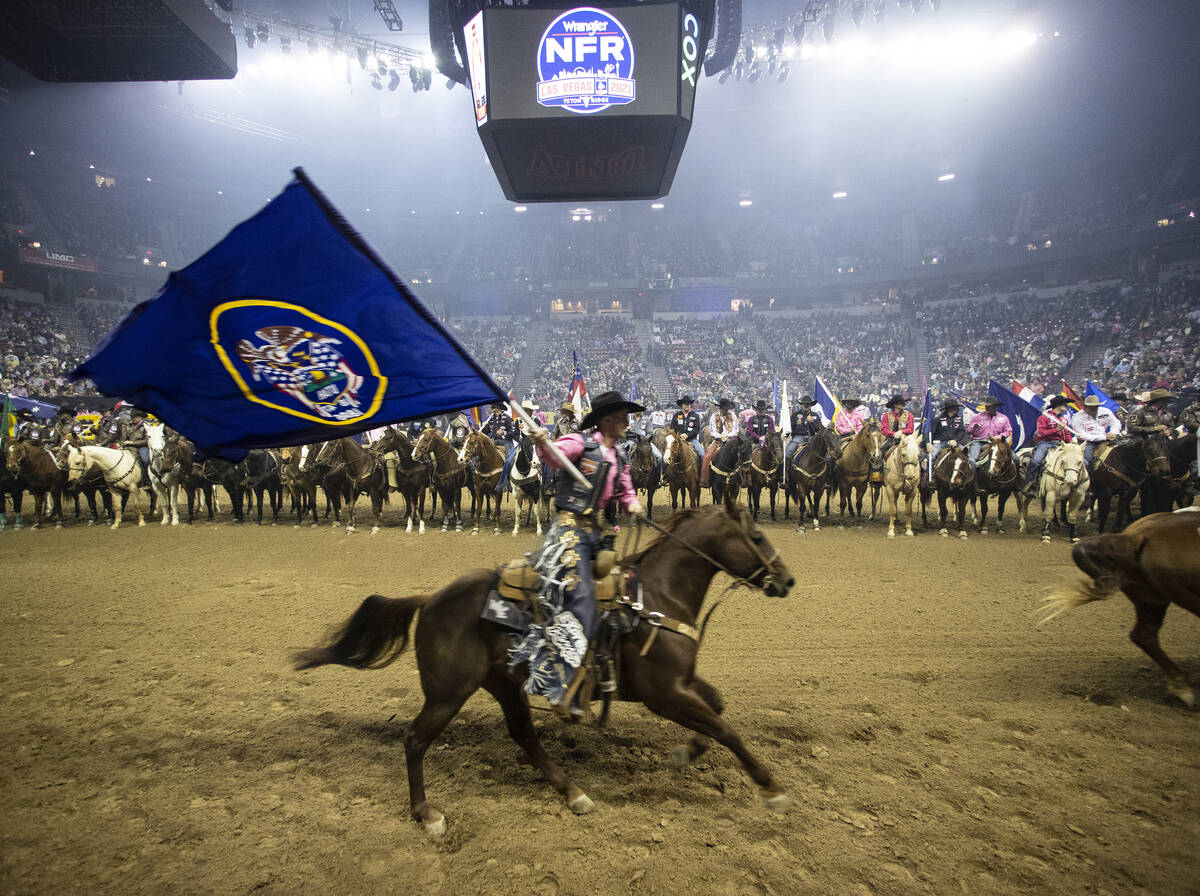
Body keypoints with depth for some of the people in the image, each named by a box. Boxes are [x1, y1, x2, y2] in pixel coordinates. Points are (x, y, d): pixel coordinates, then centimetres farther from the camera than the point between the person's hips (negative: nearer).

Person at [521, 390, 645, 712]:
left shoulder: (618, 457, 18)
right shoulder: (581, 443, -6)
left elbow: (625, 493, 19)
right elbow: (555, 455, -25)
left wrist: (633, 505, -4)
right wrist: (543, 444, -47)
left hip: (596, 531, 9)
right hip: (571, 526, -9)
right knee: (580, 596, -19)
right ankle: (557, 679, -15)